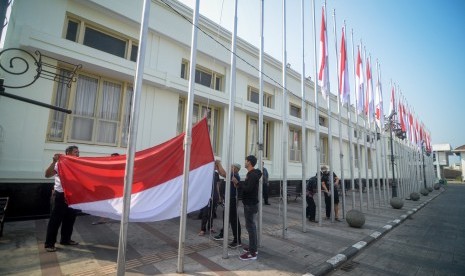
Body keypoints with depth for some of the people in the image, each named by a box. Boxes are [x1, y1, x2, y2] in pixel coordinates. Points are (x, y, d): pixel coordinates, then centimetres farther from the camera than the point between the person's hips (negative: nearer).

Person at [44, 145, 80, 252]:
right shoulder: (60, 164, -12)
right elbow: (47, 174, -23)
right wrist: (54, 162, -33)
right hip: (60, 196, -7)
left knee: (70, 218, 16)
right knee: (55, 220, 2)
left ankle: (66, 239, 31)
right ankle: (49, 243, 16)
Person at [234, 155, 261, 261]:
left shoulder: (253, 174, -19)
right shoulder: (250, 174, 13)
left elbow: (248, 189, -27)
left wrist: (238, 183, -18)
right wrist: (239, 184, 2)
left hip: (251, 204, -10)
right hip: (249, 203, 10)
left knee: (250, 226, -5)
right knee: (251, 225, 16)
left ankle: (252, 253, 2)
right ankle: (252, 247, 28)